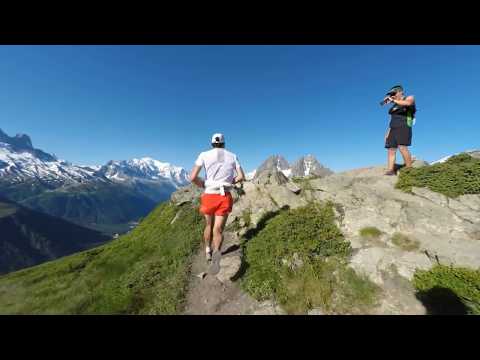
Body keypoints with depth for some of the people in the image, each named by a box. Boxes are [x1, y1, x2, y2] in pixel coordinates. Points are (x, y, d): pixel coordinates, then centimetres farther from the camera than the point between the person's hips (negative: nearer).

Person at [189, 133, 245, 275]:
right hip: (225, 197, 0)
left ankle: (208, 252, 42)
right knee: (218, 230, 3)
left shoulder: (204, 155, 1)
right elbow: (241, 177, 4)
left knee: (209, 225, 24)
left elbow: (193, 177, -9)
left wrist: (204, 185, 10)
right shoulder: (232, 156, 8)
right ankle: (216, 252, -26)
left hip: (209, 196, 0)